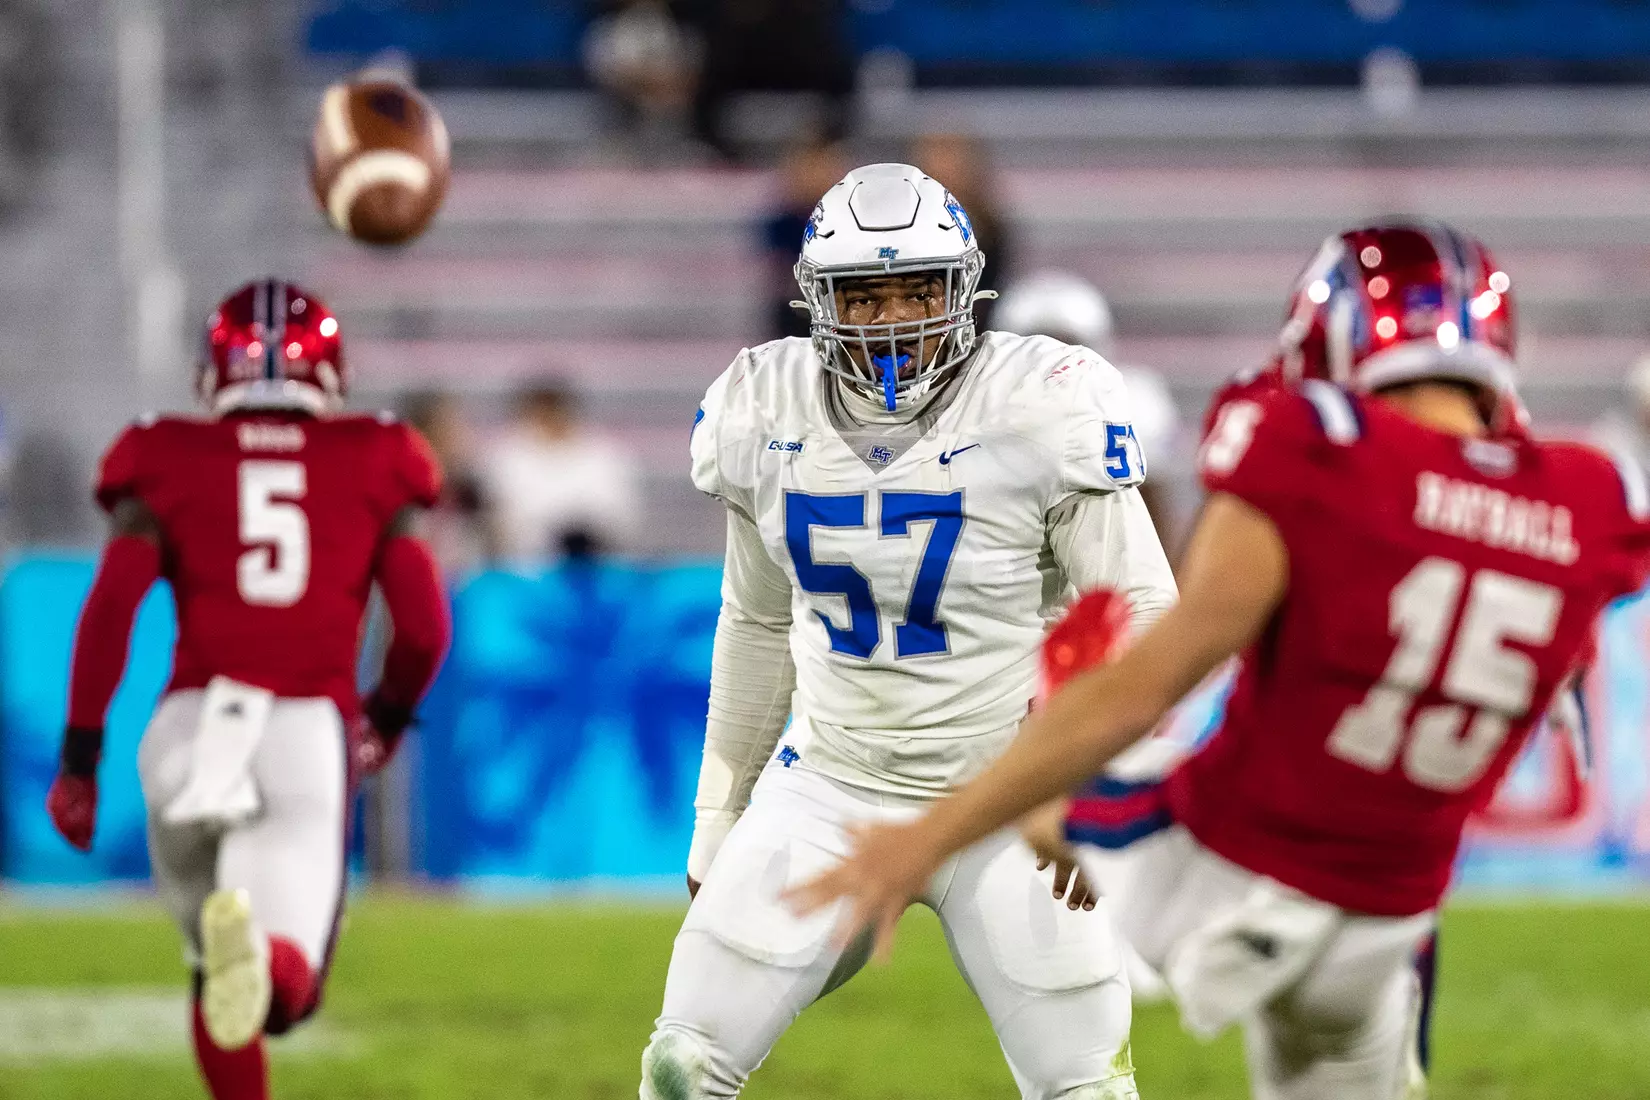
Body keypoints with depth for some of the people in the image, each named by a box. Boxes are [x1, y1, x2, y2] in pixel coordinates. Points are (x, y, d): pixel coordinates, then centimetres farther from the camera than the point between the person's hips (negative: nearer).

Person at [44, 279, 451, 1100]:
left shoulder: (171, 464, 11)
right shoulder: (368, 466, 13)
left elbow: (111, 605, -1)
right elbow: (424, 627, 8)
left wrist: (80, 753, 3)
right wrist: (388, 718, 28)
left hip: (194, 724, 1)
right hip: (312, 725, -1)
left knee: (219, 974, 21)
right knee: (288, 980, -11)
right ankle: (263, 960, -47)